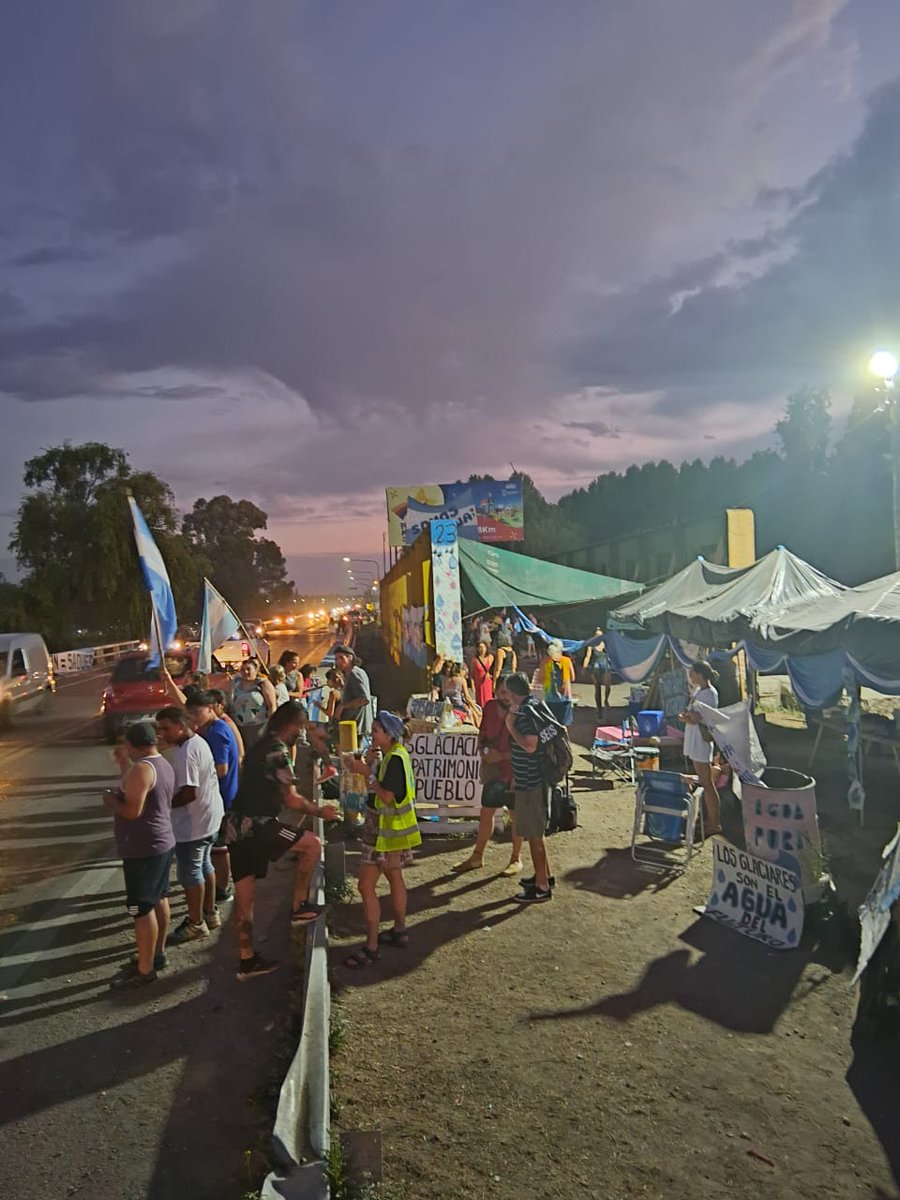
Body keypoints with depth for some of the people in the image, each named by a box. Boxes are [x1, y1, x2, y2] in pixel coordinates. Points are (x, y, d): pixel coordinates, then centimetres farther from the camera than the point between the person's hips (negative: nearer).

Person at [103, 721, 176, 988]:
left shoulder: (142, 768, -22)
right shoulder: (162, 764, 10)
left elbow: (132, 810, -25)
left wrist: (111, 800, -8)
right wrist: (123, 764, 20)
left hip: (144, 849, -10)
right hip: (162, 843, 10)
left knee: (142, 908, -1)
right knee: (159, 899, 19)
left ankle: (144, 970, 7)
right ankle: (158, 953, 31)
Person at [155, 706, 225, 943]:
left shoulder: (186, 753, -25)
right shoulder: (198, 742, 7)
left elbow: (189, 793, -28)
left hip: (193, 824, -10)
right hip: (209, 818, 10)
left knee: (190, 873, 4)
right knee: (204, 865, 21)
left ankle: (195, 924, 17)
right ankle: (210, 913, 35)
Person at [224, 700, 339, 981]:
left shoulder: (260, 746, 18)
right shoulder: (279, 751, -11)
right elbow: (291, 800, -11)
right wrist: (320, 811, 3)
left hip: (236, 827, 10)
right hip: (255, 824, -10)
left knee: (244, 895, 12)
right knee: (313, 844, 1)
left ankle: (247, 960, 20)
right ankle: (299, 906, 8)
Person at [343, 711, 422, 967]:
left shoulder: (395, 758, -22)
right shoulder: (395, 754, 7)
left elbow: (386, 795, -26)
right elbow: (380, 785, 9)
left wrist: (367, 773, -19)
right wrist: (371, 764, -3)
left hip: (386, 828, -11)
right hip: (392, 826, 11)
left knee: (366, 885, -6)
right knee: (394, 877, 22)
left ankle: (371, 947, 0)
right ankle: (399, 931, 36)